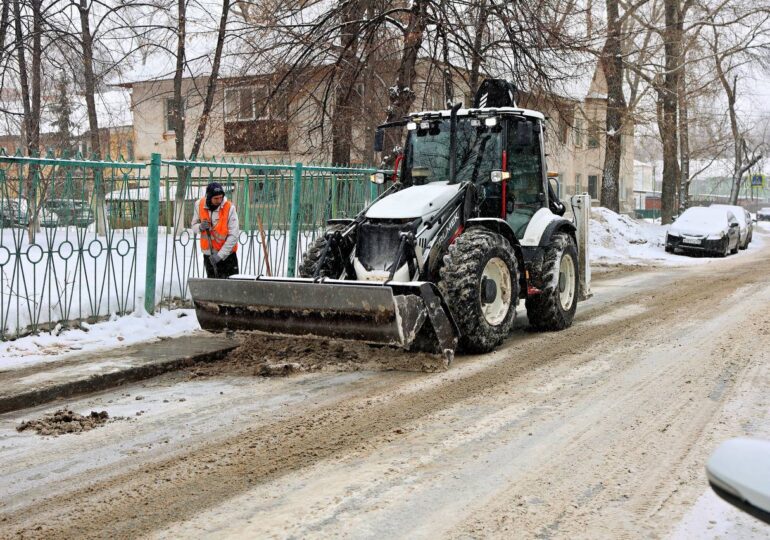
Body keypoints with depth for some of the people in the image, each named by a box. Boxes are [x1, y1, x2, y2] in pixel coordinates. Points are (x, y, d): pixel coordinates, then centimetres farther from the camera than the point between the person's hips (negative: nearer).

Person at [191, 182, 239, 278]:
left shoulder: (229, 208, -18)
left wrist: (220, 255, -22)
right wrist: (200, 227, -19)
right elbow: (194, 226, 7)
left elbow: (233, 236, -18)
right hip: (208, 253, 4)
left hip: (226, 254, -4)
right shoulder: (199, 205, -6)